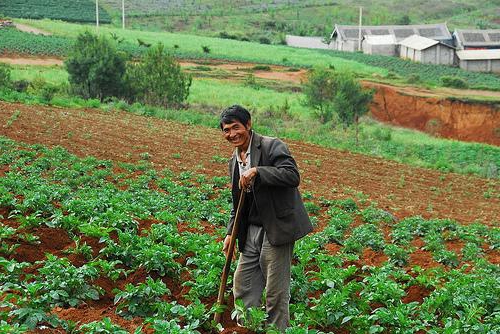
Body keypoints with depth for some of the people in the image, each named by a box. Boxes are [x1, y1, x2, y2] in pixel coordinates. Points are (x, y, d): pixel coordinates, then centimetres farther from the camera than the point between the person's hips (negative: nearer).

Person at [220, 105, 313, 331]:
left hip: (276, 229, -8)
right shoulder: (234, 161, 15)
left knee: (276, 293, 0)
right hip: (251, 230, 8)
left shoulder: (272, 146, -10)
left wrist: (257, 171, -28)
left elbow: (293, 176, -24)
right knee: (242, 287, 13)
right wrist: (231, 233, 15)